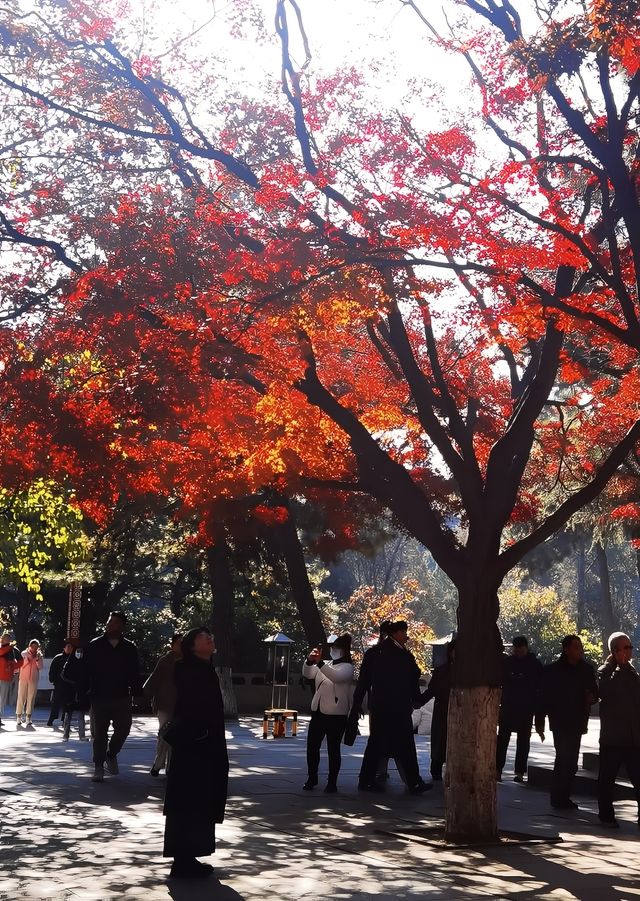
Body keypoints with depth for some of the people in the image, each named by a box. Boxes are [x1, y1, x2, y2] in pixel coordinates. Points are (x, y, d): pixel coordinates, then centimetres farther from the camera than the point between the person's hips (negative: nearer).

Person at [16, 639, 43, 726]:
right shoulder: (24, 653, 3)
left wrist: (37, 658, -13)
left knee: (31, 698, 0)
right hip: (23, 678, -1)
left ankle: (28, 718, 3)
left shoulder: (39, 655, 5)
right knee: (21, 697, -2)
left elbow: (40, 667, -2)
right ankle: (19, 717, 1)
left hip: (34, 679, 1)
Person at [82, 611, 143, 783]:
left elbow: (135, 674, 5)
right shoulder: (95, 646, 0)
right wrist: (83, 692, -4)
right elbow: (86, 672, 1)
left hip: (122, 698, 1)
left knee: (123, 729, 0)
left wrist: (137, 692, -2)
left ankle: (111, 754, 27)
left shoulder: (129, 648, 3)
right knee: (99, 734, 4)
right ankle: (98, 767, 14)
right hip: (99, 697, -1)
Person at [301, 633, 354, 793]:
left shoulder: (347, 667, -5)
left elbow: (336, 676, -26)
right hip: (318, 712, 6)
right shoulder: (325, 665, 15)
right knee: (312, 747, 7)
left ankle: (332, 783, 5)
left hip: (336, 714, -6)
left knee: (333, 749, -2)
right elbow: (308, 674, 2)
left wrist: (319, 662, -39)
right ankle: (312, 778, 19)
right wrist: (309, 661, -19)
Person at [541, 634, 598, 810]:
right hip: (560, 722, -5)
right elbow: (544, 697, -2)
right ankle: (559, 799, -5)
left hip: (577, 723, 5)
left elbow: (594, 691, 19)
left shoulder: (586, 669, 7)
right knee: (564, 758, -12)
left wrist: (592, 697, -6)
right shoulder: (552, 671, -4)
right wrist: (541, 723, -4)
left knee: (570, 762, 8)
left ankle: (562, 798, 16)